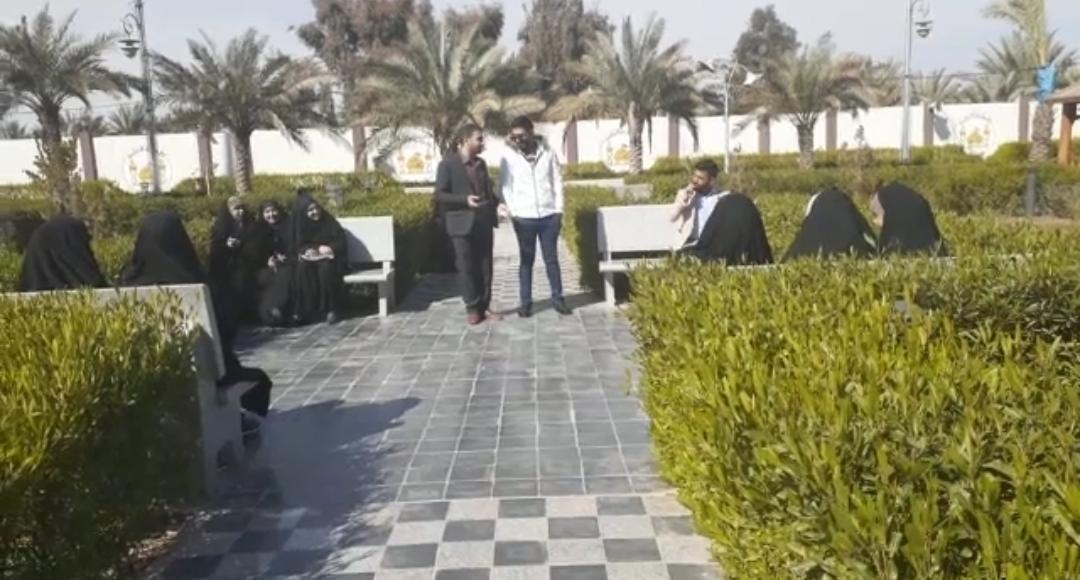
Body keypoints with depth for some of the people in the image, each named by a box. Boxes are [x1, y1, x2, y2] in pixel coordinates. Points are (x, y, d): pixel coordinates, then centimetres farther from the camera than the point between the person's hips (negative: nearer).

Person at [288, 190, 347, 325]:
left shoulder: (329, 222, -1)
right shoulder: (299, 226, 4)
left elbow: (341, 243, -3)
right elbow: (295, 248, 7)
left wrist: (327, 249, -20)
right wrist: (304, 252, -14)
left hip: (328, 259, -2)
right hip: (308, 259, 2)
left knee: (326, 269, -37)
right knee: (301, 269, -33)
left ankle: (331, 309, -29)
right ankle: (302, 310, -32)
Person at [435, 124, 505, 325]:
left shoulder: (481, 163, 13)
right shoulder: (448, 163, -8)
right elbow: (439, 194, -11)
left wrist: (498, 202, 3)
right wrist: (465, 200, -23)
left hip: (484, 222, 6)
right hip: (462, 223, -6)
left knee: (485, 267, 8)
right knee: (466, 268, 2)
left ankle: (484, 307, 17)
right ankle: (472, 308, 13)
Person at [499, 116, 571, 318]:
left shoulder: (547, 154, 3)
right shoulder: (509, 157, 0)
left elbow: (557, 182, 5)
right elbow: (504, 187, 0)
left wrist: (559, 210, 0)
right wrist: (512, 212, -9)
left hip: (549, 216, 1)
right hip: (524, 218, -1)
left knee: (552, 258, 7)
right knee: (526, 260, 5)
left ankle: (557, 298, 16)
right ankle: (525, 302, 10)